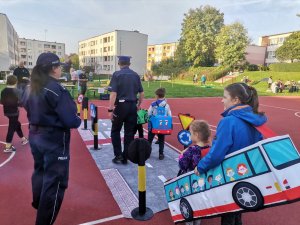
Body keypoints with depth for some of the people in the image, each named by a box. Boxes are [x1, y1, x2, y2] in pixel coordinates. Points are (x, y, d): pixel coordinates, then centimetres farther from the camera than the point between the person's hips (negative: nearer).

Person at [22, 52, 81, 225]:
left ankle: (38, 202, 53)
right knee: (55, 181, 5)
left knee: (40, 171, 29)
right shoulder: (57, 89, -21)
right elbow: (71, 120, -24)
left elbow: (30, 111, 13)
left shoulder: (31, 89, 4)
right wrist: (78, 120, -4)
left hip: (35, 136, 9)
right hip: (54, 140, -9)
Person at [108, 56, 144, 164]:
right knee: (129, 133, 10)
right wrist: (138, 105, 20)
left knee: (115, 131, 13)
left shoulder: (117, 74, -5)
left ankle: (118, 155, 12)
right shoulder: (136, 75, 7)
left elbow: (113, 93, -14)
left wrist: (110, 109, -12)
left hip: (121, 106, -4)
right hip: (132, 106, 4)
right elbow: (141, 93, 8)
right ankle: (125, 157, 18)